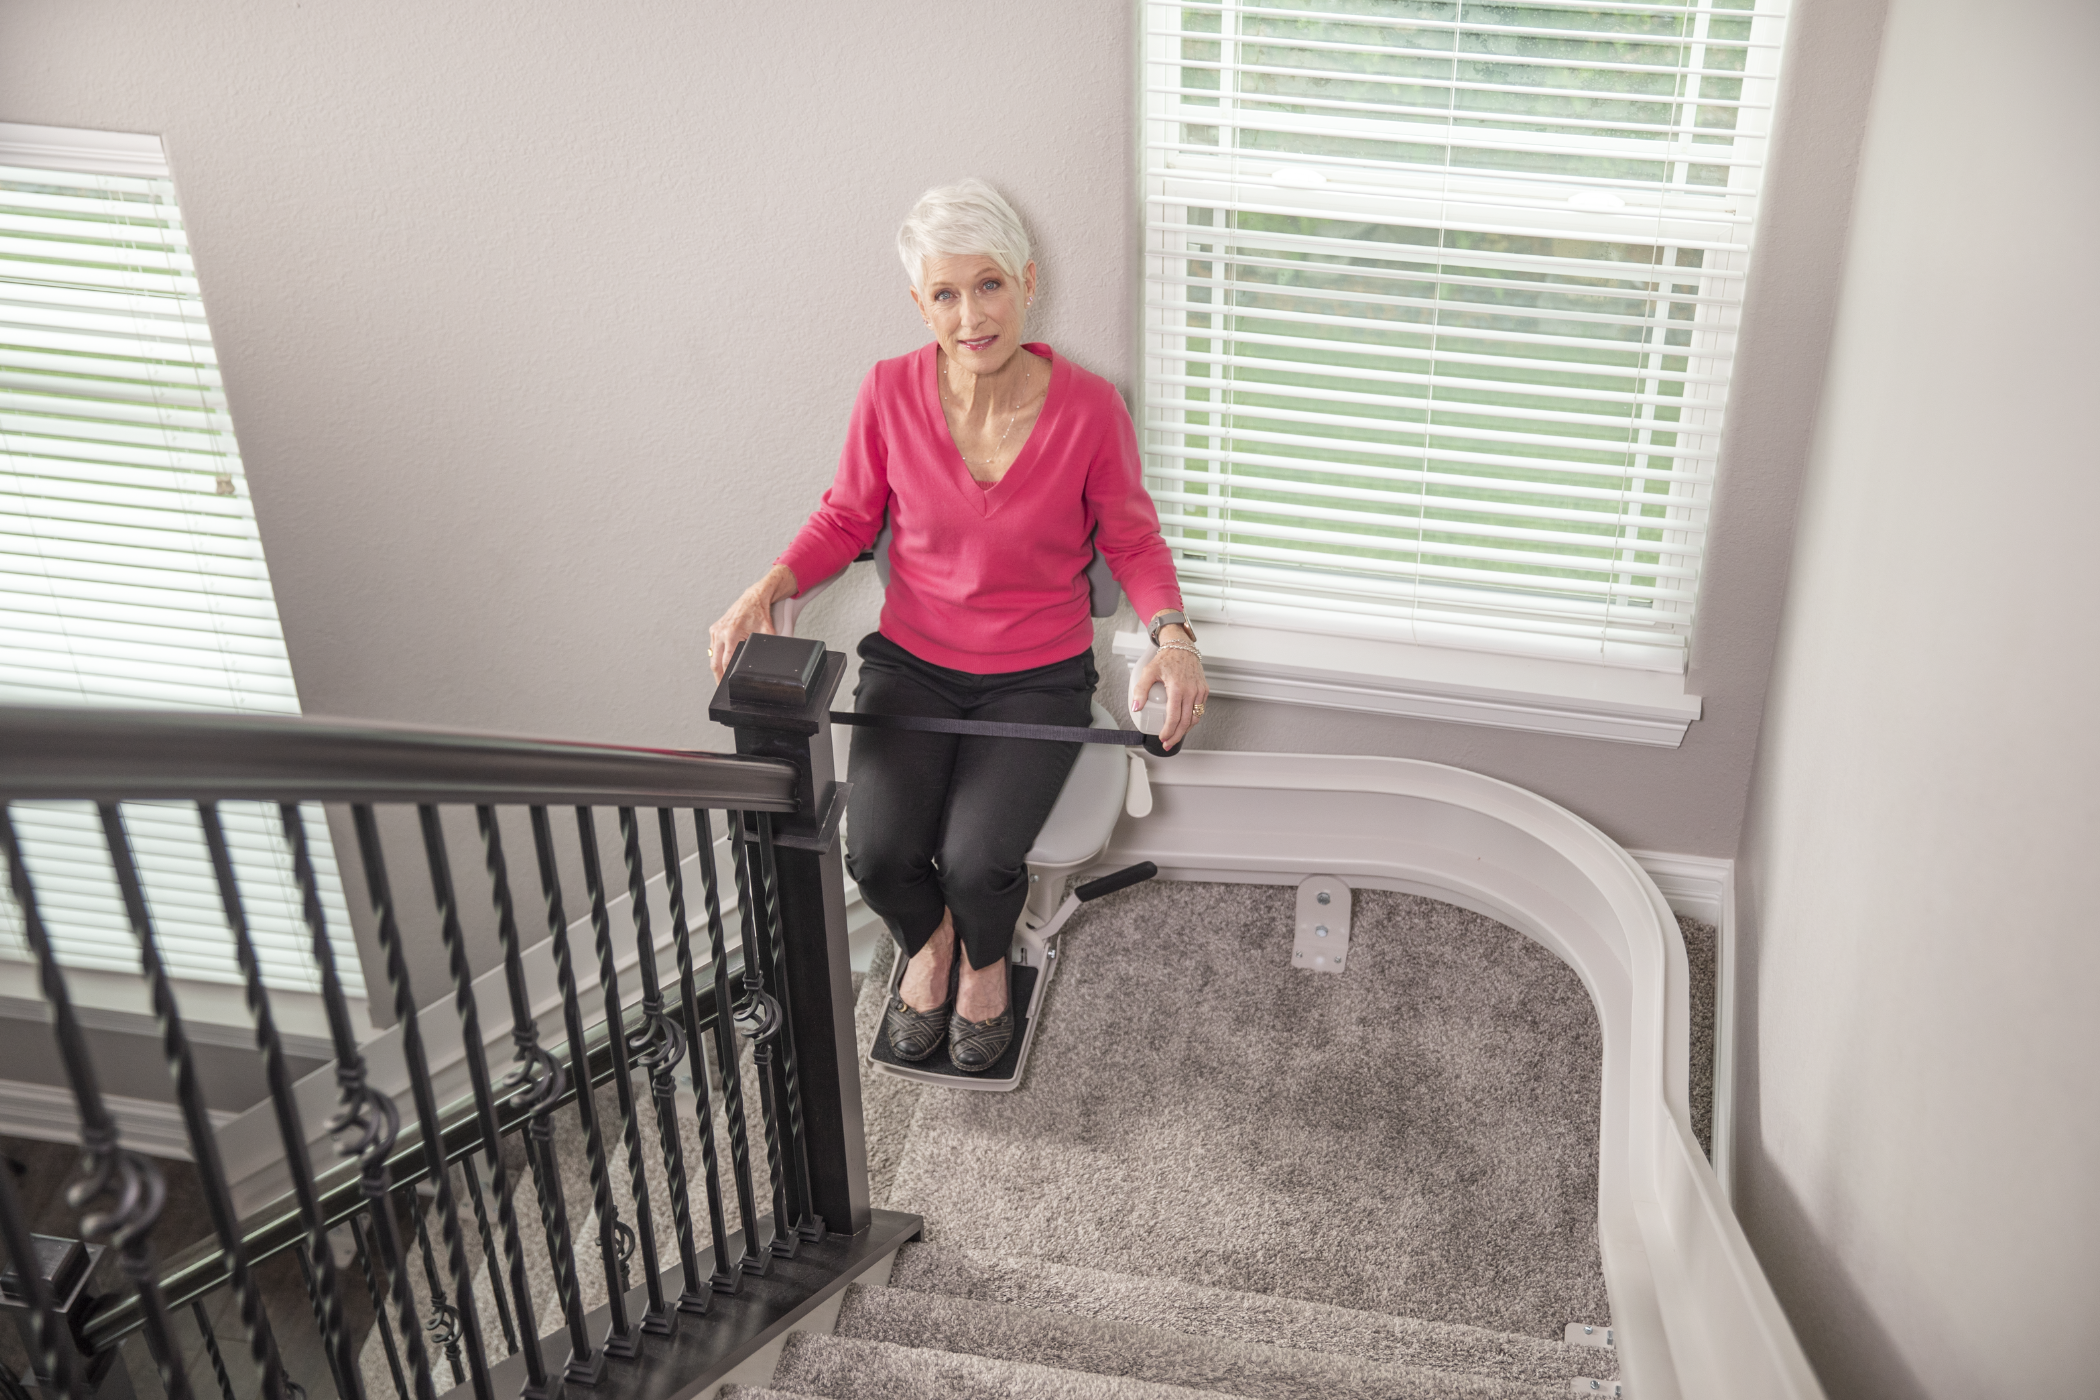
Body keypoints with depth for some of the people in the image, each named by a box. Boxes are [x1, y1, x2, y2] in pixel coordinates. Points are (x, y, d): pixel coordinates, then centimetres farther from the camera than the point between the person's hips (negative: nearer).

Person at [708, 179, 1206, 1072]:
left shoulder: (1089, 408, -15)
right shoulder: (890, 393, -11)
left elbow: (1131, 539, -1)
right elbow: (847, 518, 5)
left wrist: (1172, 632, -20)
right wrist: (769, 588, -13)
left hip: (1038, 675, -1)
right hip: (911, 663, 2)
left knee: (977, 861, -22)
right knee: (878, 853, -20)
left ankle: (986, 961, 18)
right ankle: (926, 941, 20)